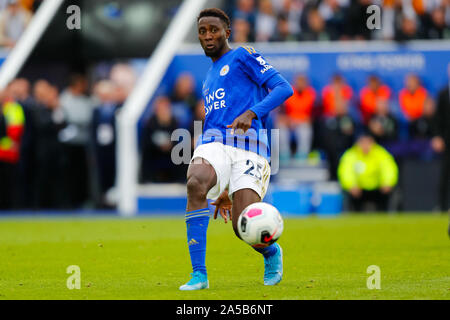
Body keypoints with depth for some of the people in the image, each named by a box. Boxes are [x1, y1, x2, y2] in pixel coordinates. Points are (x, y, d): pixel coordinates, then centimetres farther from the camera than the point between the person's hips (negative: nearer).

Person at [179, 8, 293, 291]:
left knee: (243, 228, -17)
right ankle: (199, 275, -31)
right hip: (213, 144, 5)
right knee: (196, 184, -31)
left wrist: (251, 113, -20)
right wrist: (225, 191, 30)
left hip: (248, 146, -5)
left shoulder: (243, 56, 10)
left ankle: (272, 253, 23)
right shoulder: (209, 79, 31)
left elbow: (284, 88, -2)